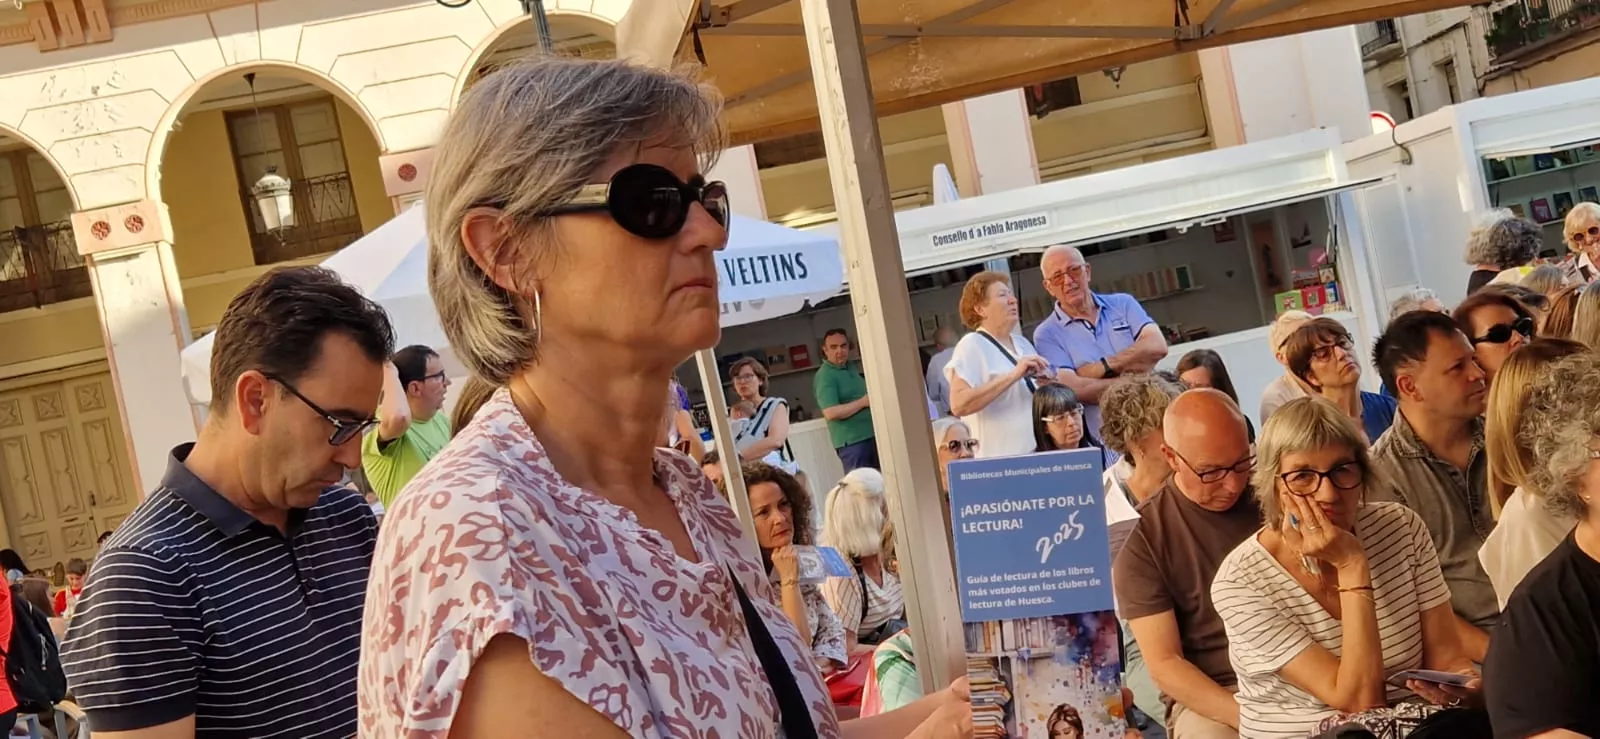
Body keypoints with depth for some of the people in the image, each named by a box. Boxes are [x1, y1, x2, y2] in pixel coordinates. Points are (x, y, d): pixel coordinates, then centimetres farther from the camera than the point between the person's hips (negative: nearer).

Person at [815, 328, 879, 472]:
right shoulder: (824, 376, -13)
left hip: (872, 436, 9)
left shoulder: (852, 368, 15)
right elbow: (831, 413, -24)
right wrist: (863, 402, -18)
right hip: (852, 441, -9)